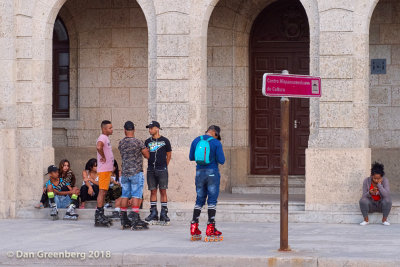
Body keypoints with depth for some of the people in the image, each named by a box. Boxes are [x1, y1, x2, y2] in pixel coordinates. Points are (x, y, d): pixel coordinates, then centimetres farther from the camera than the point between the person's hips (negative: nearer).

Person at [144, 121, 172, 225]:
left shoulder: (165, 141, 1)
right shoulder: (148, 142, 10)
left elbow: (169, 155, 9)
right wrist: (152, 164, 10)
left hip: (162, 170, -3)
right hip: (151, 170, 3)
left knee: (163, 191, -3)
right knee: (153, 191, 4)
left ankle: (164, 215, 0)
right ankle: (153, 214, 7)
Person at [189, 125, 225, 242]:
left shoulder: (196, 141, 4)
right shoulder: (216, 143, -8)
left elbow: (191, 157, 11)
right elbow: (221, 161, -9)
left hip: (199, 173, 4)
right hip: (212, 173, -4)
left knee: (199, 200, 12)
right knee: (212, 200, 1)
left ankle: (194, 229, 8)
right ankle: (210, 228, -2)